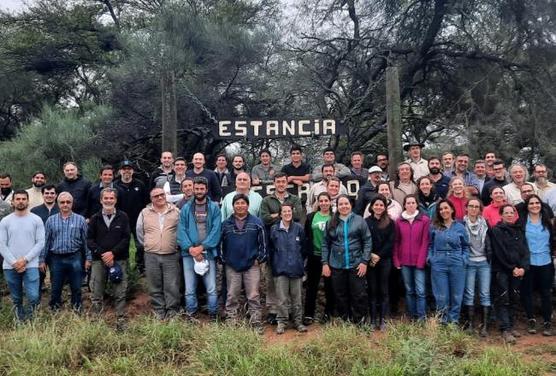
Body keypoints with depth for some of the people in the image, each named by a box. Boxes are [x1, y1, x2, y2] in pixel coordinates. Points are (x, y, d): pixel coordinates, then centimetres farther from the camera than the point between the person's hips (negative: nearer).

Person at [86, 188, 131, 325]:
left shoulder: (123, 217, 4)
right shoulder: (95, 219, 9)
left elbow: (126, 238, -1)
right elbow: (89, 239, 3)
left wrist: (113, 252, -12)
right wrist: (102, 254, -10)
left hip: (119, 260, -1)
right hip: (99, 260, 1)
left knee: (120, 293, 0)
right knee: (96, 294, 4)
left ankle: (121, 321, 6)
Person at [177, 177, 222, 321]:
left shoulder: (214, 207, 4)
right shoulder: (186, 208, 8)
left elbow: (216, 230, -5)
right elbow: (181, 230, 0)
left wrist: (202, 247, -14)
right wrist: (190, 248, -14)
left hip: (208, 252, -1)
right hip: (189, 253, 2)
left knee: (211, 288, -1)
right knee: (189, 289, 5)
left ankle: (213, 316, 11)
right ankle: (191, 315, 17)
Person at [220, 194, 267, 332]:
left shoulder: (257, 222, 2)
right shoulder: (226, 224, 7)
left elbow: (263, 243, 2)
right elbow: (220, 242, 11)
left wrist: (260, 258, -3)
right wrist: (223, 258, 5)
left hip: (252, 265, -2)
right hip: (232, 266, 2)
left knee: (253, 296, 1)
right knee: (232, 296, 8)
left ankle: (257, 323, 9)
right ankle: (231, 321, 17)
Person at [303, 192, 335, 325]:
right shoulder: (311, 217, 4)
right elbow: (306, 236, 5)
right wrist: (306, 251, -1)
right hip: (314, 256, 1)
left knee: (329, 285, 9)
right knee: (311, 285, 5)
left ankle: (328, 313, 23)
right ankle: (309, 314, 12)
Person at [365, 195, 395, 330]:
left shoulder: (390, 223, 5)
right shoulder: (366, 222, 5)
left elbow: (390, 242, -2)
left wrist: (379, 255, -10)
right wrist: (370, 255, -12)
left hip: (385, 260, 0)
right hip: (370, 260, 0)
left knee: (383, 290, 3)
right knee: (372, 290, 4)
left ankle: (383, 319, 8)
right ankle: (373, 320, 9)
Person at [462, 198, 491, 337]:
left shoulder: (485, 224, 8)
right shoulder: (461, 224, -1)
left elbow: (489, 243, 12)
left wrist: (490, 257, 6)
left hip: (484, 263, 2)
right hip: (468, 263, -2)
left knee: (485, 293, 1)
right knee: (469, 293, 0)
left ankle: (485, 325, 5)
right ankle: (470, 323, 8)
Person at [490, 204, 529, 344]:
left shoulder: (519, 230, 14)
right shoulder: (496, 230, -2)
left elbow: (525, 251, 7)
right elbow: (500, 252, -9)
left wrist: (523, 267, -8)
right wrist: (512, 268, -11)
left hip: (518, 271, 5)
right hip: (501, 271, -5)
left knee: (514, 299, 7)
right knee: (502, 300, -7)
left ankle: (510, 326, 16)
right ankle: (505, 330, -10)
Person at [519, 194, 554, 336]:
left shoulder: (547, 221, 6)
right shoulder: (522, 222, -3)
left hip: (545, 262, 2)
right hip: (528, 262, -2)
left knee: (546, 292, 5)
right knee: (527, 292, 4)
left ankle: (547, 322, 14)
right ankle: (531, 320, 17)